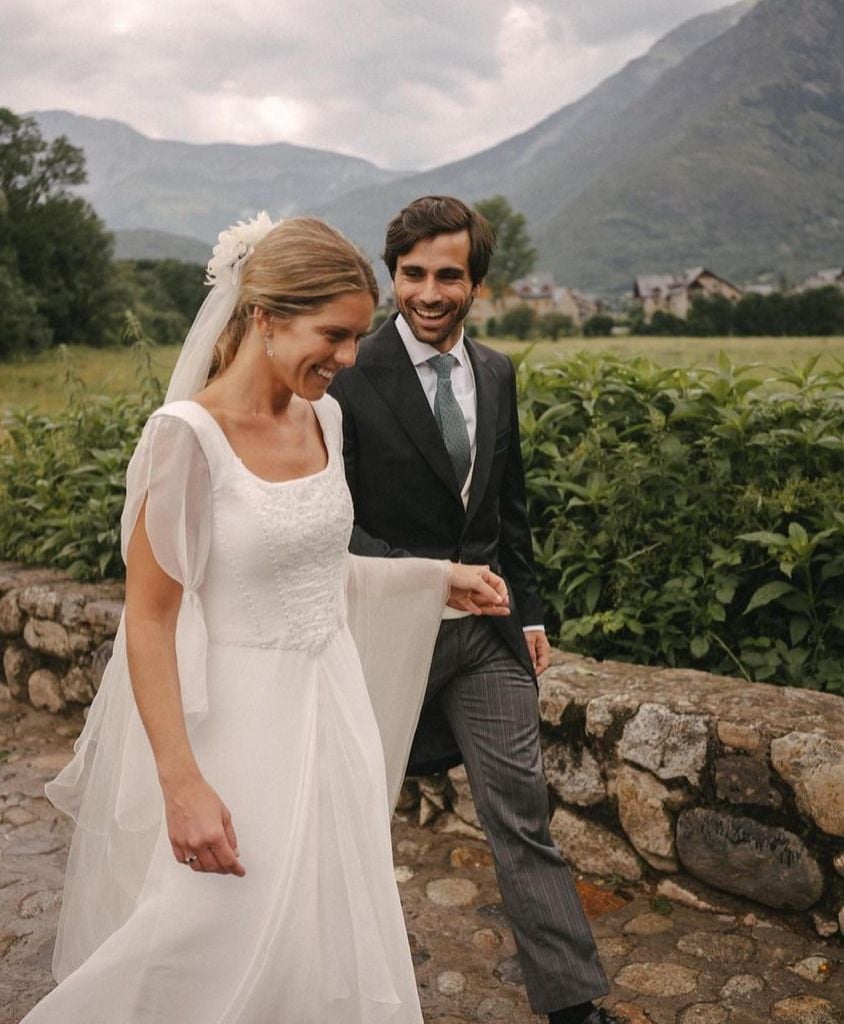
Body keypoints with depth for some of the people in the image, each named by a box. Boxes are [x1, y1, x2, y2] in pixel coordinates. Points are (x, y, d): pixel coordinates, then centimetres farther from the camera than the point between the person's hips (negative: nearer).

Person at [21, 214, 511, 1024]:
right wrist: (181, 782, -19)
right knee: (229, 951, 9)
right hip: (243, 722, -7)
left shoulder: (324, 417, 2)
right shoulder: (189, 435, -20)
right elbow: (149, 621, -17)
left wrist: (438, 578, 11)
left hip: (332, 711, 7)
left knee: (331, 938, 20)